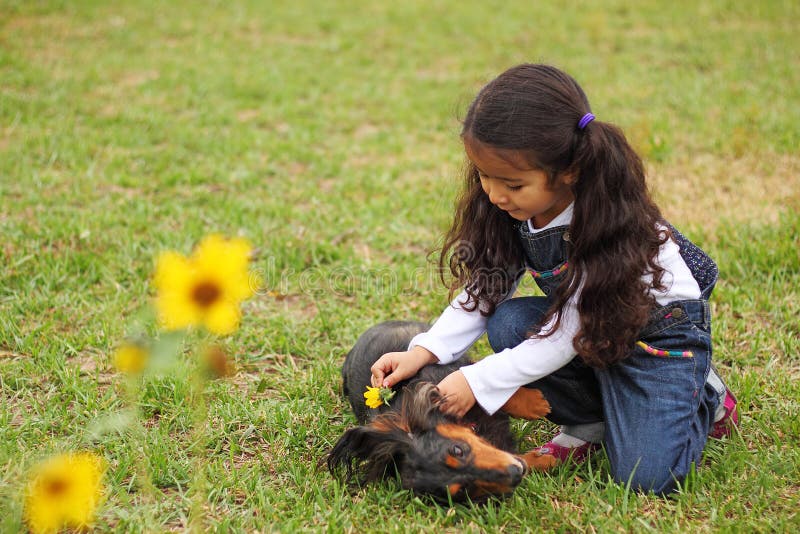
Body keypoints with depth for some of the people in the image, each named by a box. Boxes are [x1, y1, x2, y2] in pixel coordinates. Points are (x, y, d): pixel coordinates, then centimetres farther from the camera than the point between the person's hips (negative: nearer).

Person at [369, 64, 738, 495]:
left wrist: (478, 382, -32)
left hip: (661, 324, -6)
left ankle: (704, 396, 14)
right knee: (508, 325, -24)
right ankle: (589, 422, 0)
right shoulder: (515, 206, -16)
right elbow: (485, 287, -8)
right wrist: (423, 351, -22)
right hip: (584, 318, 6)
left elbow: (571, 334, -30)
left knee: (646, 477, -17)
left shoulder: (608, 222, -35)